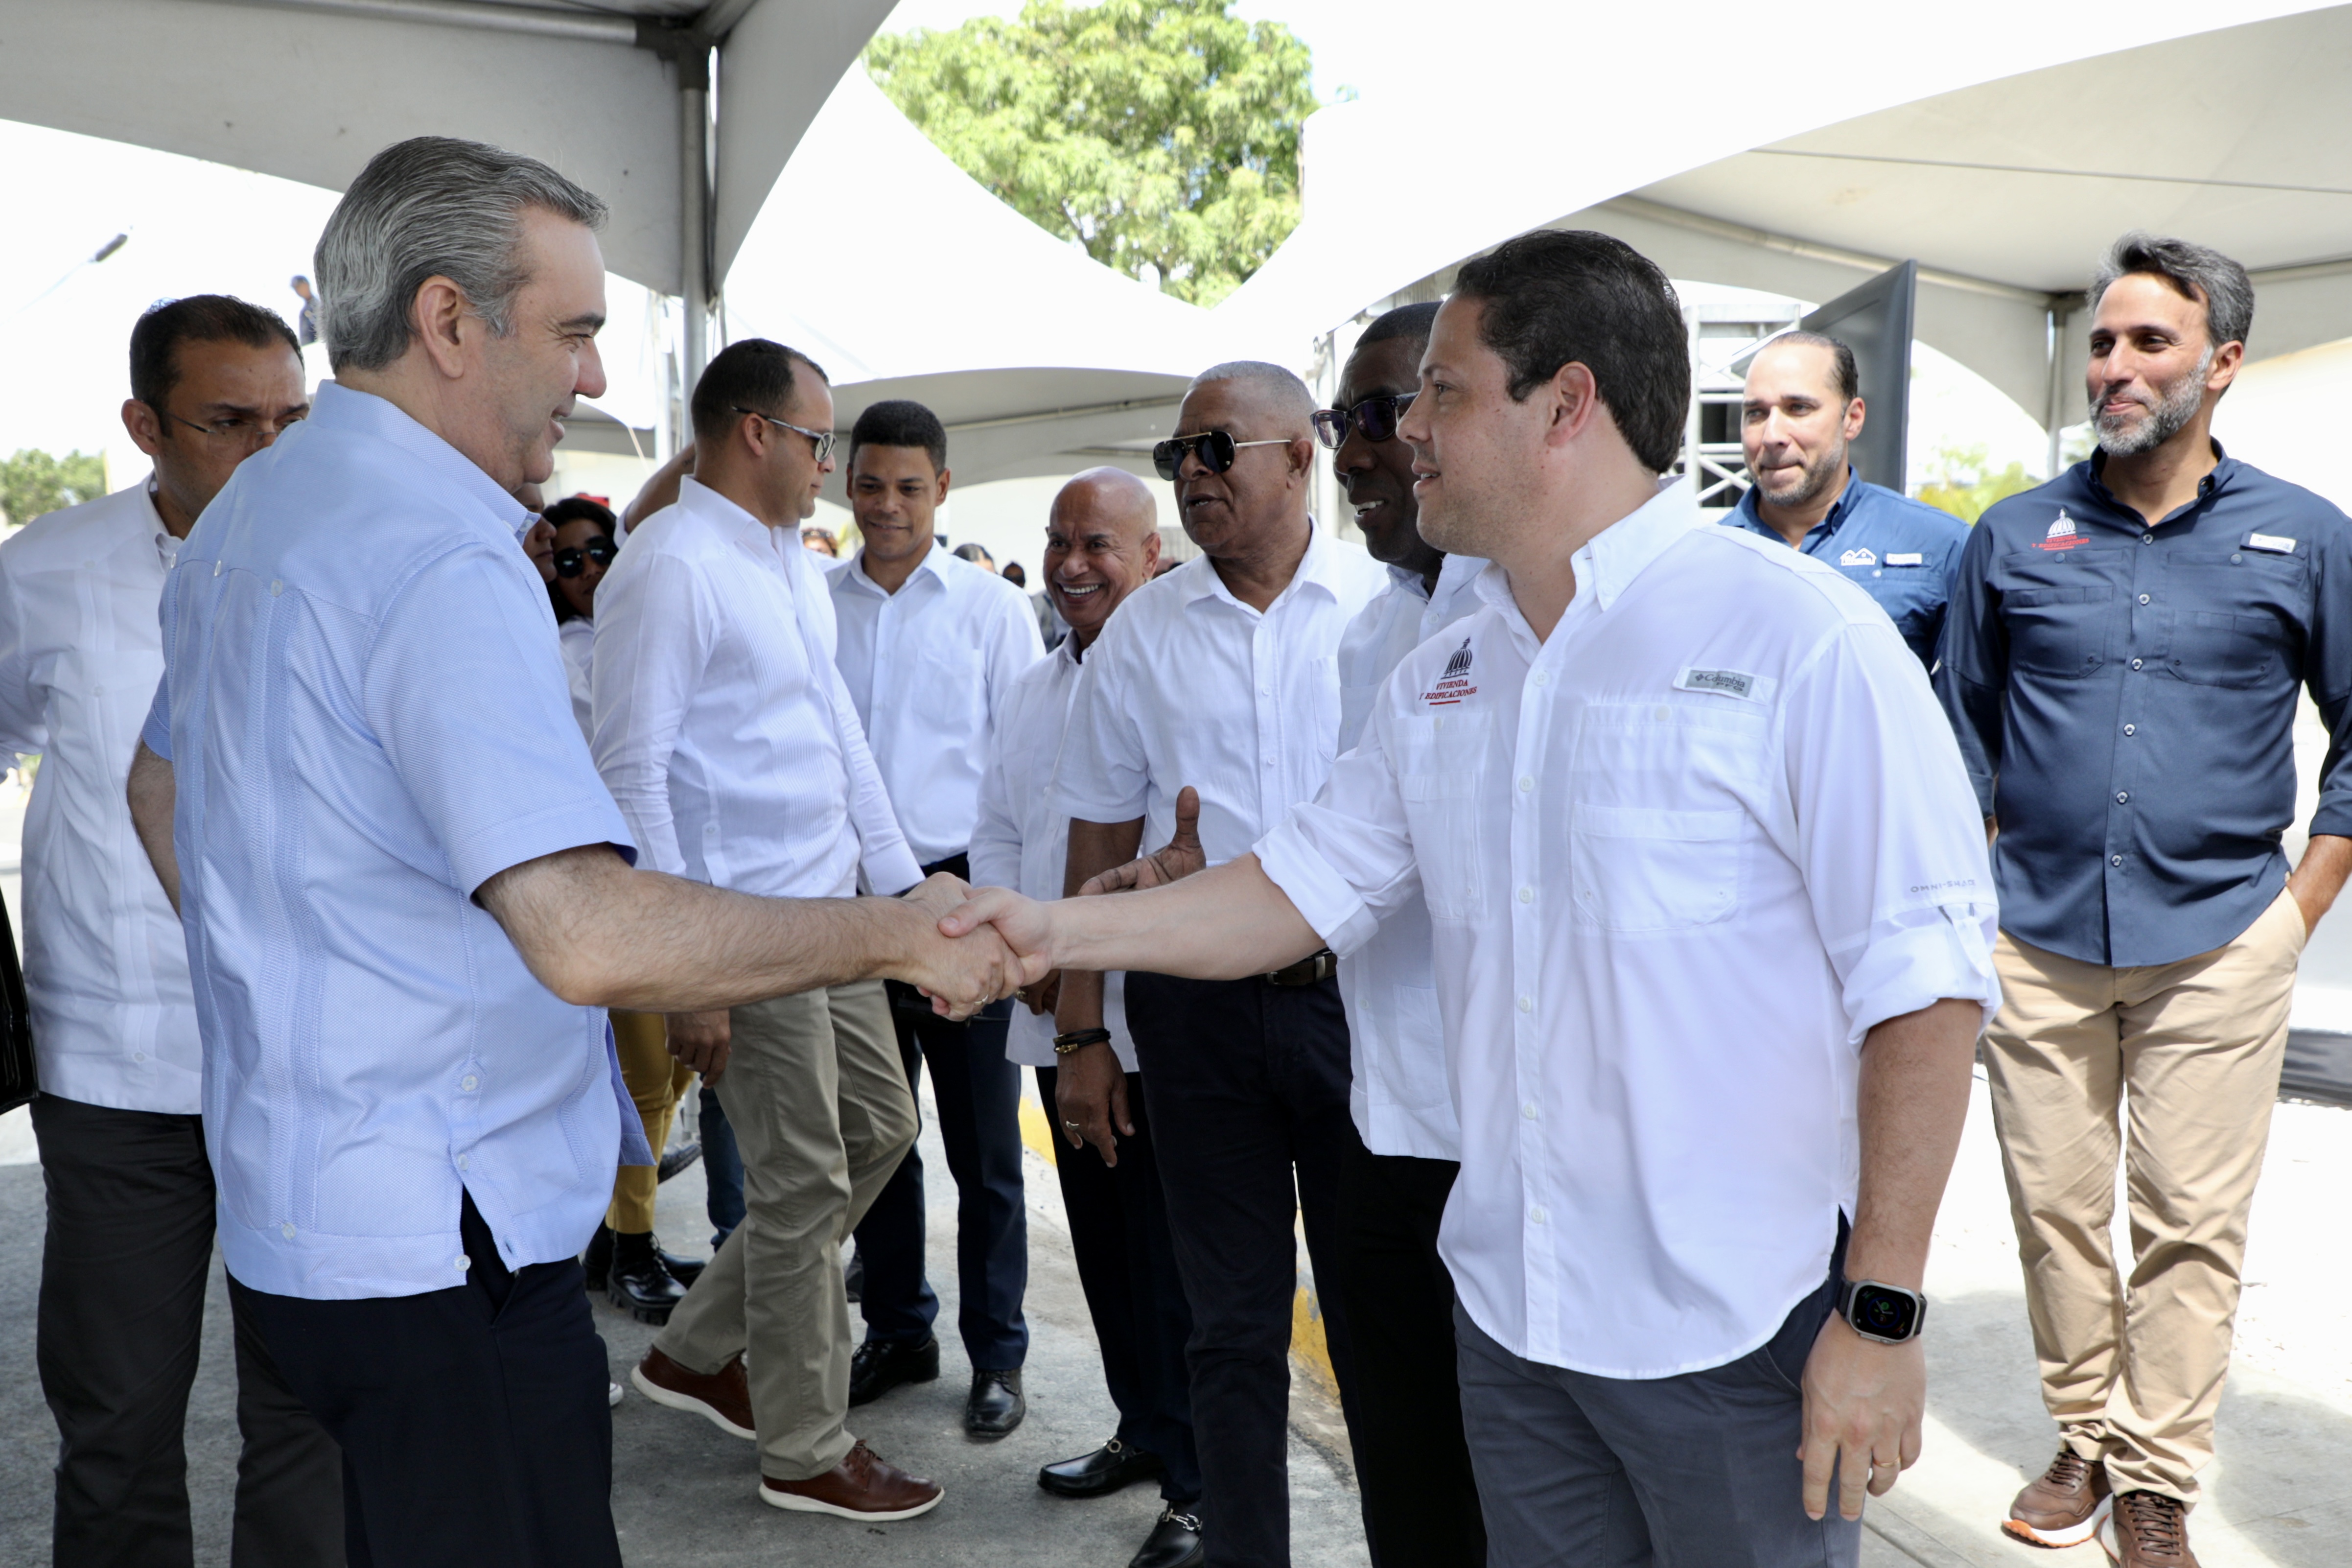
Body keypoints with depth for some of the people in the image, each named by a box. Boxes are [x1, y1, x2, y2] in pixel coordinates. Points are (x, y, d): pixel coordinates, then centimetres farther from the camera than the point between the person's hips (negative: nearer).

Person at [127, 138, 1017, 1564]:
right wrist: (899, 935, -22)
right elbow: (592, 935, -32)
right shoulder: (439, 555, -22)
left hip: (295, 1201, 10)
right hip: (440, 1240, -10)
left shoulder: (247, 511, 11)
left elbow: (163, 789, 26)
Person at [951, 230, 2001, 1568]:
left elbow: (1923, 981, -15)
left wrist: (1883, 1313, -16)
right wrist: (1060, 933, 4)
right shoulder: (1442, 681, 9)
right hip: (1511, 1311, 6)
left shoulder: (1798, 639, -14)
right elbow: (1311, 881, 13)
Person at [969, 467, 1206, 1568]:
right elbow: (997, 831, 21)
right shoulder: (1032, 692, 17)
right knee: (1102, 1243, 18)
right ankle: (1144, 1430, 35)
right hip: (1057, 1017, 8)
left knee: (1172, 1258, -2)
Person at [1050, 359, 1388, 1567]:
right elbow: (1100, 842, 7)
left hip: (1357, 998, -1)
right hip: (1198, 1007, 2)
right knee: (1233, 1325, 12)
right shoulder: (1142, 632, 6)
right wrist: (1080, 1035, 4)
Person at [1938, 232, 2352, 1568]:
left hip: (2218, 943, -1)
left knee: (2192, 1224, 5)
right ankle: (2088, 1439, 27)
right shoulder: (2015, 537, 5)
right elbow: (1960, 730, 13)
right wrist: (1982, 890, 6)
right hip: (2042, 940, 2)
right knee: (2056, 1206, 9)